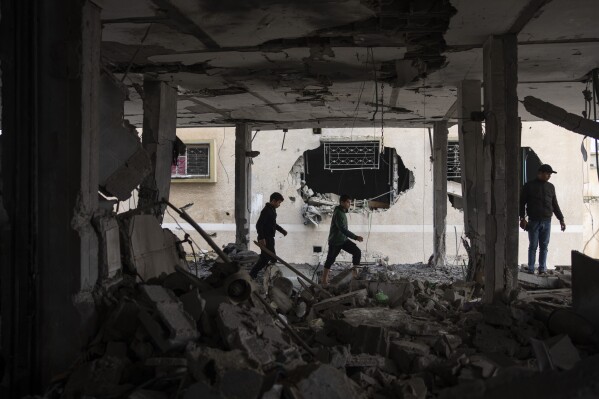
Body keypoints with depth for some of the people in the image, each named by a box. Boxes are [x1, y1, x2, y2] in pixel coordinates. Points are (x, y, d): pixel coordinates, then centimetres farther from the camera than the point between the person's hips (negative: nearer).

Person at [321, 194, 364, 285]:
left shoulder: (342, 212, 7)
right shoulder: (338, 213, -24)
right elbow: (343, 229, -32)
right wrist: (355, 237, -36)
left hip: (343, 240, 9)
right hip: (335, 241, -9)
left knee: (357, 252, -3)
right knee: (330, 259, 3)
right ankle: (324, 280, 15)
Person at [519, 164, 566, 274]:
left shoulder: (551, 187, 15)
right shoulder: (529, 186, 1)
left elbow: (555, 205, 19)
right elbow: (522, 203, 0)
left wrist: (561, 219, 14)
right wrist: (522, 218, -9)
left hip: (547, 221, 4)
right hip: (534, 221, -3)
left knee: (544, 246, 4)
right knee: (533, 246, -1)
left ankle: (542, 269, 9)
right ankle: (531, 269, 3)